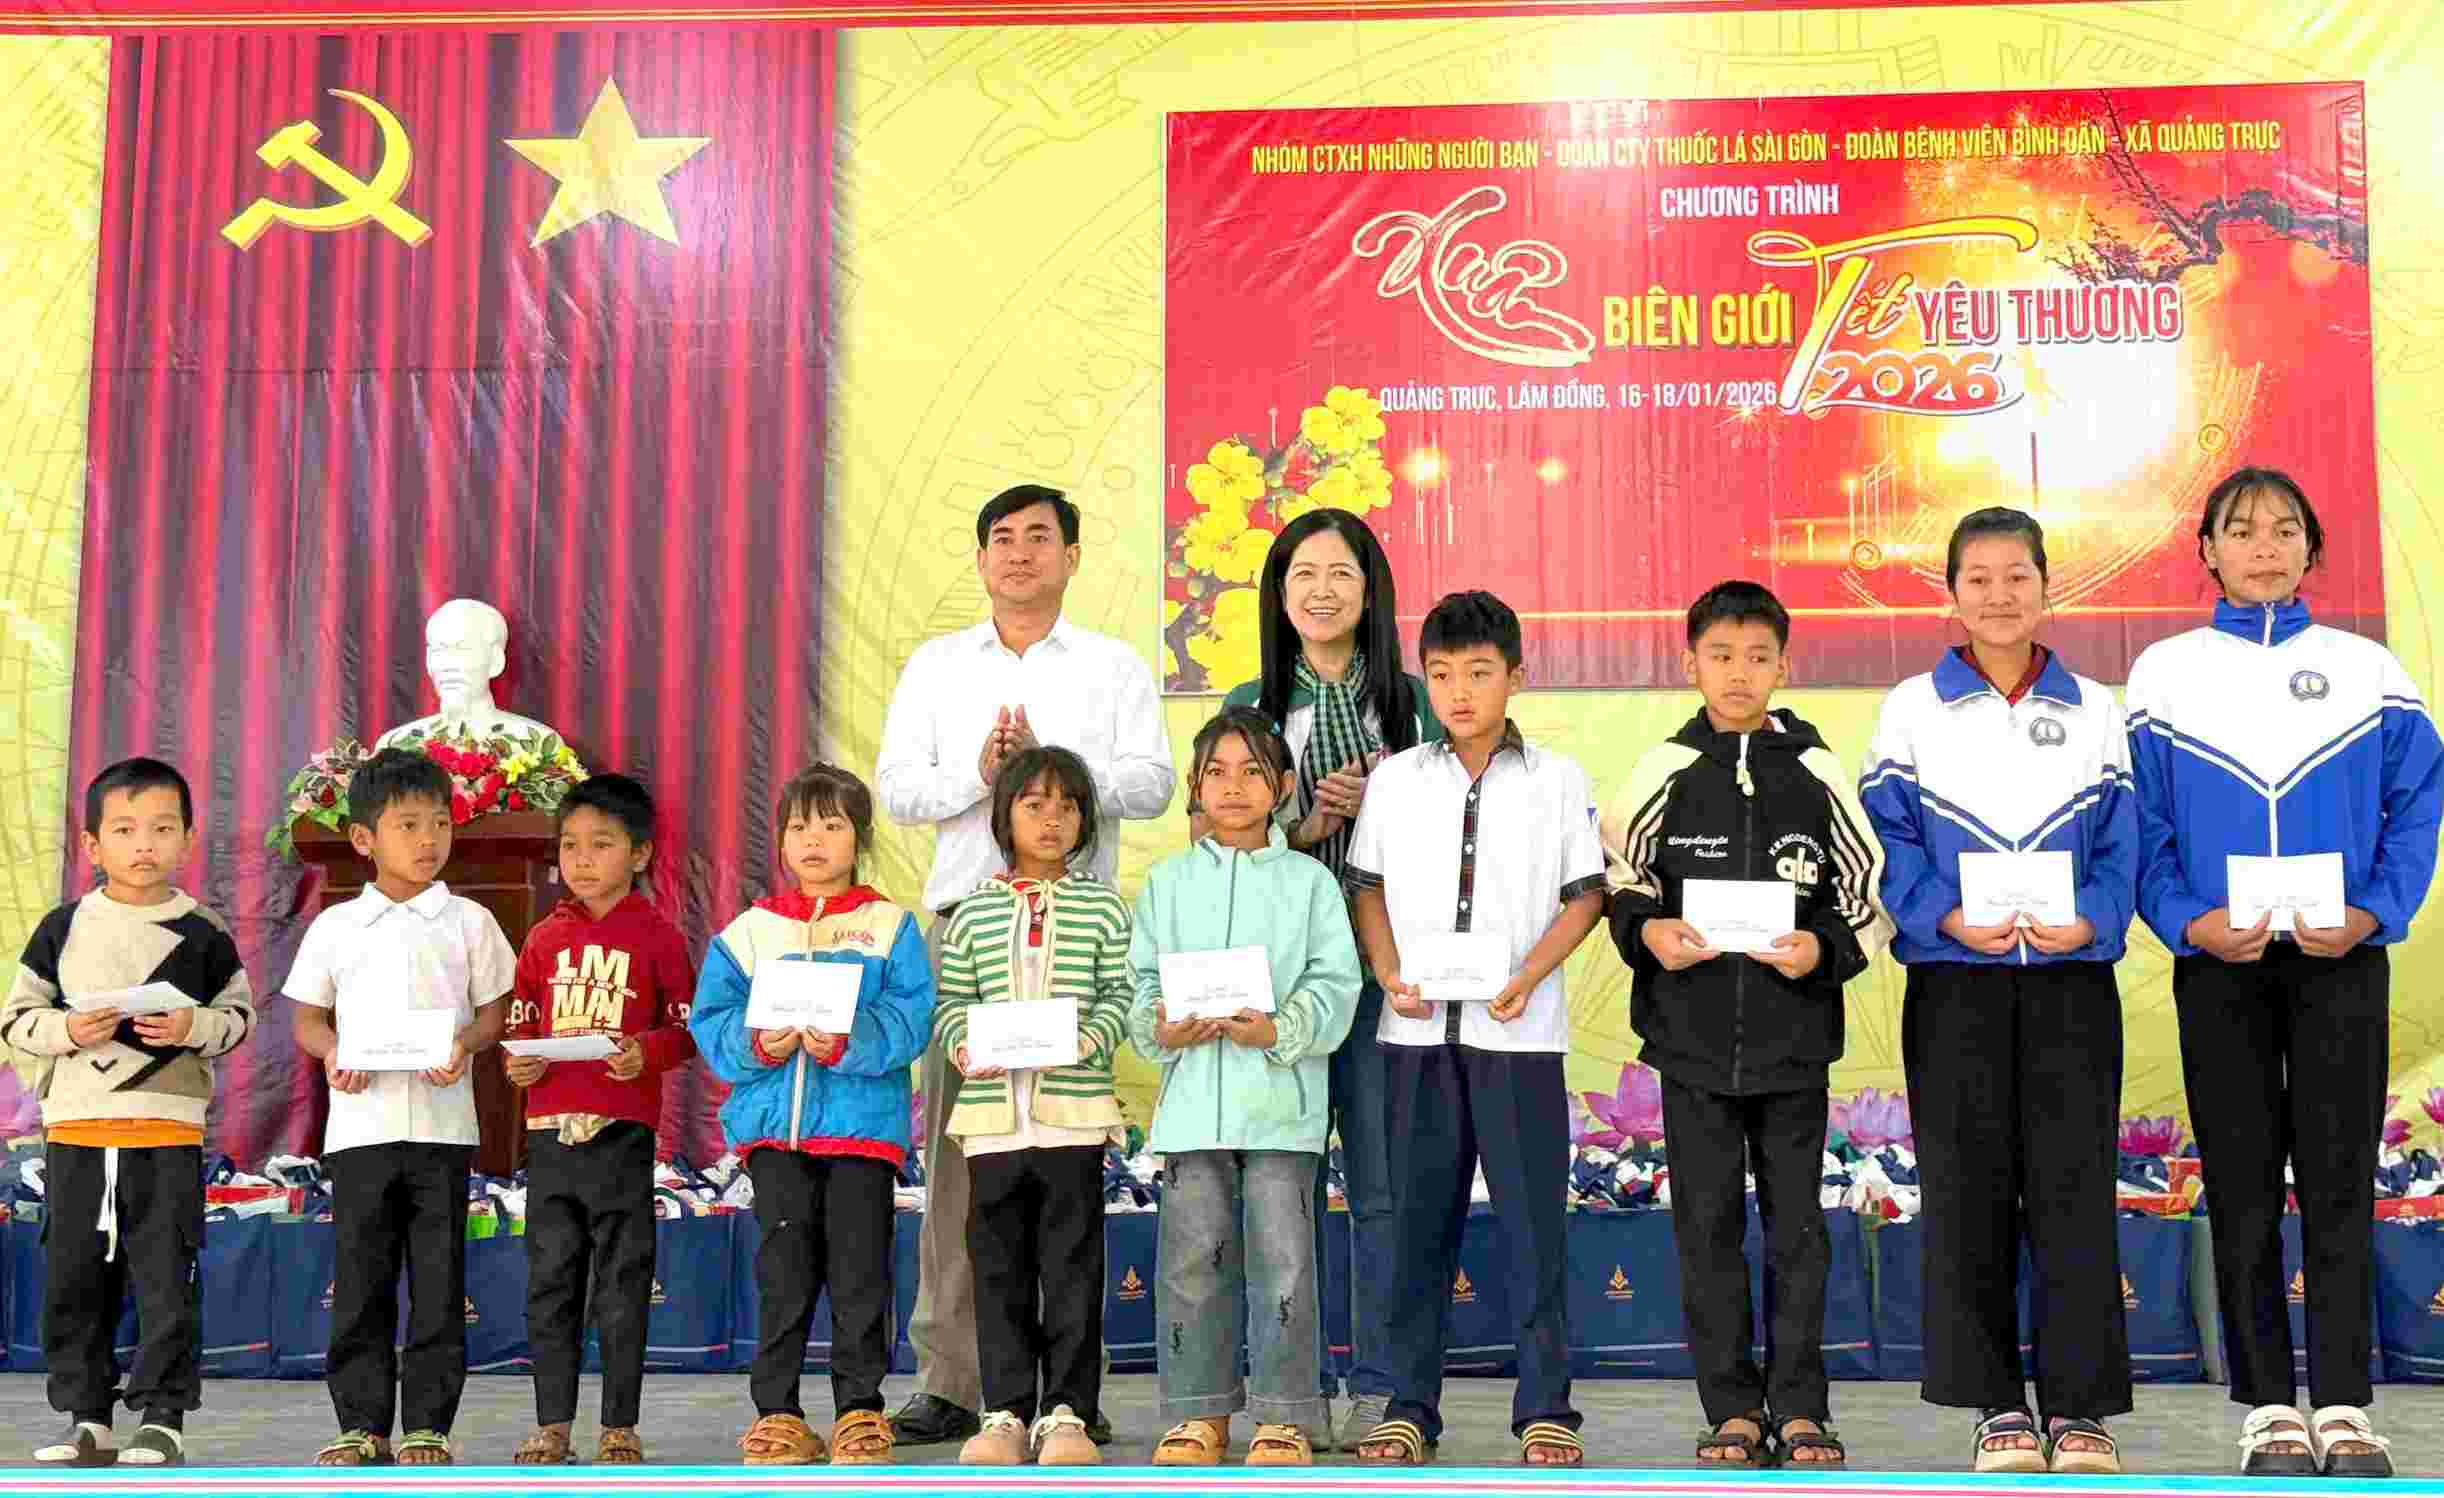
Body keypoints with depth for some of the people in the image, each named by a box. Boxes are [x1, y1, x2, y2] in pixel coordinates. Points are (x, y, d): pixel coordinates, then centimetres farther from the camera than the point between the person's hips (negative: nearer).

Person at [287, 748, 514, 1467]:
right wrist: (332, 1052, -9)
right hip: (361, 1124, 1)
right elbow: (308, 1017, 12)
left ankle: (427, 1426, 9)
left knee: (438, 1281, 1)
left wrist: (464, 1043, -14)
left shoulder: (468, 922, 6)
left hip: (442, 1123, -1)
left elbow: (494, 1010, 7)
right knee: (360, 1280, 4)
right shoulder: (334, 926, 8)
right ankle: (362, 1425, 13)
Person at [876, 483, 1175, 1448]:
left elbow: (1153, 784, -1)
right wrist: (978, 772, -9)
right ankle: (949, 1382, 4)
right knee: (953, 1149, -1)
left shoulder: (1115, 668, 12)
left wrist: (1049, 762, -13)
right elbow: (895, 788, 7)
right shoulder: (937, 665, 17)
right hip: (962, 922, 2)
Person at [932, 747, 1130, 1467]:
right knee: (999, 1266, 5)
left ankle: (1066, 1410, 8)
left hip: (1074, 1110, -1)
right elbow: (951, 1001, 10)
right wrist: (963, 1044, -10)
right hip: (993, 1109, 2)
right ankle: (1006, 1410, 13)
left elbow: (1120, 993, 2)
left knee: (1071, 1265, 1)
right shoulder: (975, 911, 11)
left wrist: (1089, 1038, -15)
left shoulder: (1102, 906, 7)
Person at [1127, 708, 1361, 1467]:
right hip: (1192, 1096, 2)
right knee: (1193, 1256, 4)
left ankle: (1284, 1415, 6)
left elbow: (1335, 981, -1)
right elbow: (1141, 977, 9)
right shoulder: (1168, 882, 12)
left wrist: (1281, 1029, -17)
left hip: (1280, 1098, -2)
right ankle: (1199, 1411, 15)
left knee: (1280, 1255, -2)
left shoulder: (1309, 881, 6)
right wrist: (1159, 1027, -12)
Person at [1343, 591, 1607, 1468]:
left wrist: (1527, 978, -11)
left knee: (1534, 1220, 0)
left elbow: (1585, 896, 3)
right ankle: (1410, 1405, 14)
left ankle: (1545, 1408, 9)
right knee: (1419, 1220, 6)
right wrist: (1392, 978, -5)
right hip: (1418, 1031, 2)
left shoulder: (1556, 781, 4)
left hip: (1518, 1031, -2)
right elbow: (1368, 887, 10)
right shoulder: (1394, 779, 9)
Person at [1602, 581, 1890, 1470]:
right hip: (1692, 1035, 0)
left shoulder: (1816, 772, 2)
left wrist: (1823, 949, -11)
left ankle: (1799, 1409, 17)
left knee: (1795, 1224, 6)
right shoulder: (1664, 772, 2)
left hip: (1793, 1037, 0)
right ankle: (1733, 1411, 16)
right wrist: (1649, 932, -11)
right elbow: (1618, 883, 8)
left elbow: (1868, 896, 5)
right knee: (1708, 1225, 5)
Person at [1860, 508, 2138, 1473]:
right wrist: (1948, 916, -16)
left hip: (2072, 975, 1)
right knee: (1968, 1189, 1)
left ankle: (2079, 1409, 7)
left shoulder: (2095, 711, 10)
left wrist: (2089, 919, -13)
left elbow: (2122, 846, 6)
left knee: (2075, 1186, -1)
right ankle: (1998, 1409, 10)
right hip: (1953, 979, -1)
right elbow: (1890, 838, 0)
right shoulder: (1912, 709, 6)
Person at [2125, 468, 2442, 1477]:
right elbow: (2142, 824, 3)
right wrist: (2187, 920, -11)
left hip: (2342, 960, 0)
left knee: (2339, 1185, 2)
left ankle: (2343, 1407, 9)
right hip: (2220, 966, 0)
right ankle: (2270, 1407, 12)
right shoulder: (2165, 674, 5)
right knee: (2242, 1191, 4)